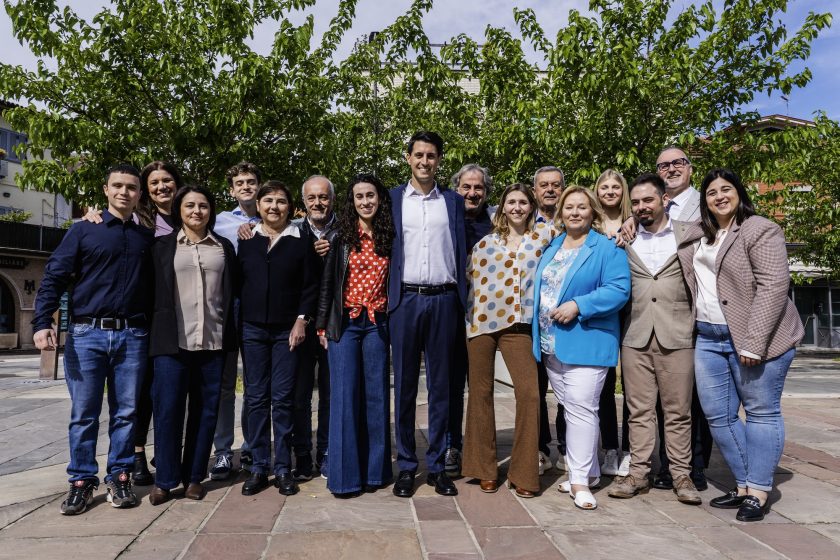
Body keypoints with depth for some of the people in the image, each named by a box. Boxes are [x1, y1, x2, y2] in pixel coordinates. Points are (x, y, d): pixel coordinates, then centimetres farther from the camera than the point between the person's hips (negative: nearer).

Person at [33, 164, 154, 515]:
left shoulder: (147, 237, 12)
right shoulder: (84, 230, 6)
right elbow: (54, 278, 1)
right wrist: (42, 322, -11)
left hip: (132, 336, 2)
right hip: (87, 333, -1)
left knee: (125, 412, 6)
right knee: (83, 413, 3)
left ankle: (119, 477, 18)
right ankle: (82, 481, 15)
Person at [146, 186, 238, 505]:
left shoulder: (224, 247, 13)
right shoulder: (163, 246, 9)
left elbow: (233, 291, 13)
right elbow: (151, 290, 7)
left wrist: (229, 334, 7)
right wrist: (157, 333, 1)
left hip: (213, 340, 2)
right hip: (172, 340, -1)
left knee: (205, 410, 5)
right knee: (168, 408, -2)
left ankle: (194, 477, 17)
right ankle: (165, 480, 10)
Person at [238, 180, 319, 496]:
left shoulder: (301, 242, 3)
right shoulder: (245, 240, 9)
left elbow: (311, 286, 1)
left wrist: (301, 321, -7)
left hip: (288, 329, -2)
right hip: (252, 329, 2)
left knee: (283, 399, 1)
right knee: (256, 398, 5)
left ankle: (283, 468, 11)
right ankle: (259, 467, 14)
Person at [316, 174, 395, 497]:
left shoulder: (389, 238, 6)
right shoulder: (342, 237, 0)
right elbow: (327, 282, 2)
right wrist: (323, 324, -1)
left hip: (378, 323, 2)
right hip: (346, 323, -2)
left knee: (376, 394, 6)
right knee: (345, 395, -1)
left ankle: (374, 470, 18)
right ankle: (345, 473, 8)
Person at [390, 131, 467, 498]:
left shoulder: (453, 202, 11)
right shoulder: (392, 199, 8)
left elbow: (461, 252, 10)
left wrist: (462, 302, 2)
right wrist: (385, 299, -1)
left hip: (443, 300, 1)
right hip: (405, 300, -1)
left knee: (441, 385, 6)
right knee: (404, 385, 5)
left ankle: (437, 465, 17)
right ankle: (406, 465, 15)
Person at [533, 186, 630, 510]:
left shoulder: (607, 249, -4)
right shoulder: (551, 248, 16)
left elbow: (618, 289, -14)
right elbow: (540, 288, 23)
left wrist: (578, 306, -22)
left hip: (586, 343, -6)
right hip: (551, 345, 7)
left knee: (581, 408, -10)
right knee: (569, 408, 13)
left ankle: (580, 480, 0)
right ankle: (584, 469, 26)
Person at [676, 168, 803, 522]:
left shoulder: (759, 230, -8)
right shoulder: (697, 235, 13)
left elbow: (773, 286, -16)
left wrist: (753, 343, -21)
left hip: (755, 337, -7)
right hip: (709, 337, 7)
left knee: (761, 412, 3)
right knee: (718, 415, 9)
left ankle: (758, 493, 12)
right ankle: (743, 485, 22)